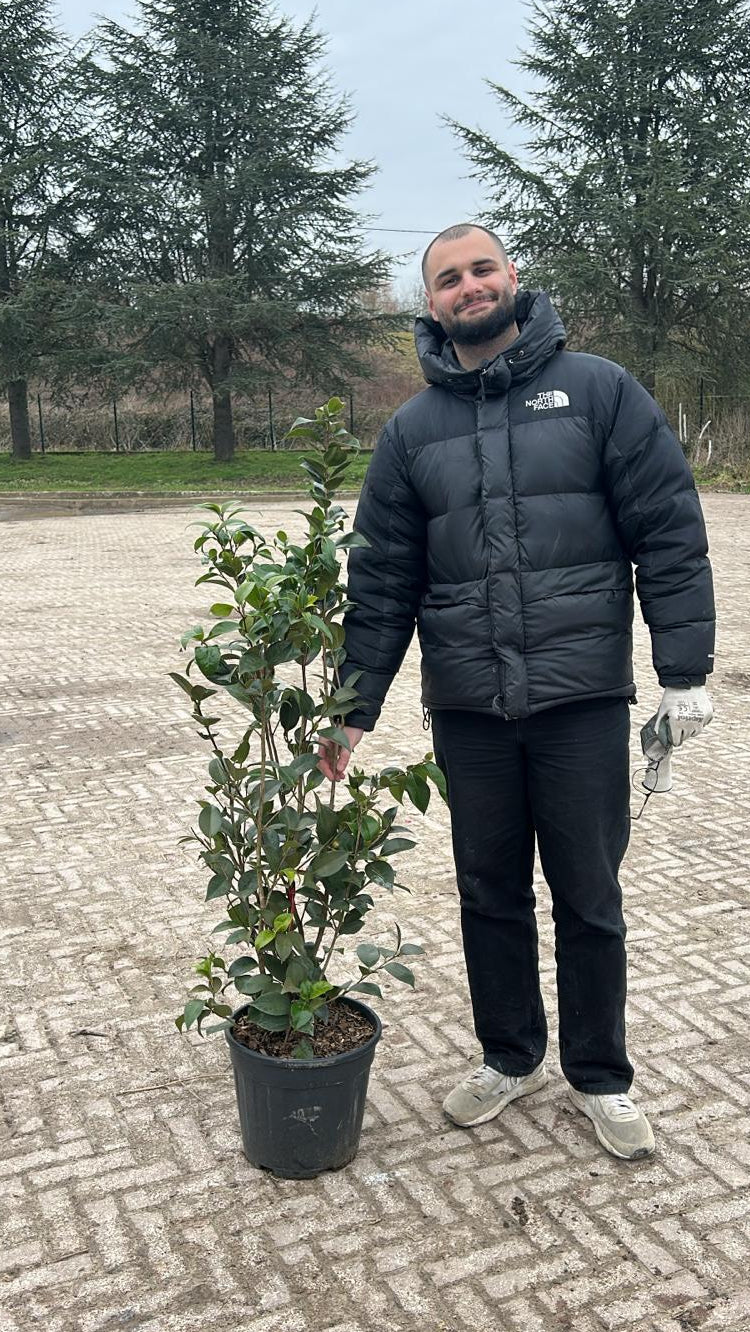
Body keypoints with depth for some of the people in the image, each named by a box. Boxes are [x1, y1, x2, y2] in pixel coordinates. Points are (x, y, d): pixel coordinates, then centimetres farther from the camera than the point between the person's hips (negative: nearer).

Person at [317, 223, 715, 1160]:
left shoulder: (598, 390, 0)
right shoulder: (411, 430, 8)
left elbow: (669, 531, -3)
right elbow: (381, 581, 7)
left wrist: (684, 670, -9)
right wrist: (352, 708, 3)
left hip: (583, 699, -2)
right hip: (468, 707, 3)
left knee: (588, 899, 10)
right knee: (490, 895, 15)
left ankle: (598, 1077, 30)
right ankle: (509, 1057, 36)